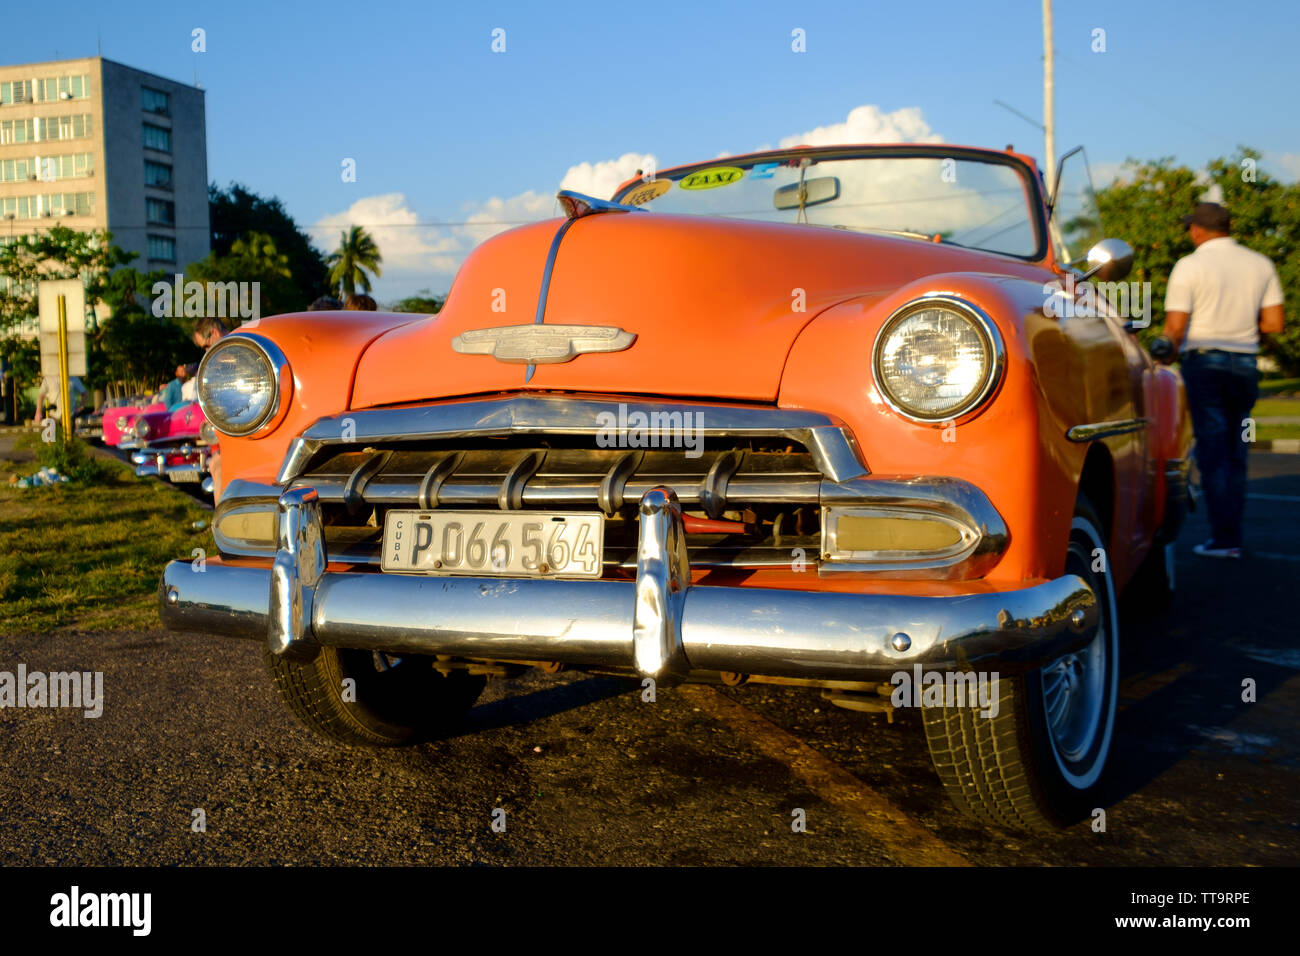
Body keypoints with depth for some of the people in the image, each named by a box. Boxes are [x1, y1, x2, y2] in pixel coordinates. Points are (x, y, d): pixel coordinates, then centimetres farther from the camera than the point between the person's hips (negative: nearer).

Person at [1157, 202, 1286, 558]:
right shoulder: (1261, 264, 8)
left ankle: (1224, 538, -5)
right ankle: (1232, 538, 14)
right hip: (1245, 364, 4)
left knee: (1213, 452, -2)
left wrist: (1166, 351, 5)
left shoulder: (1190, 266, -7)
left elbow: (1175, 327, -12)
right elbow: (1274, 323, 6)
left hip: (1203, 361, -4)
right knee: (1236, 452, 11)